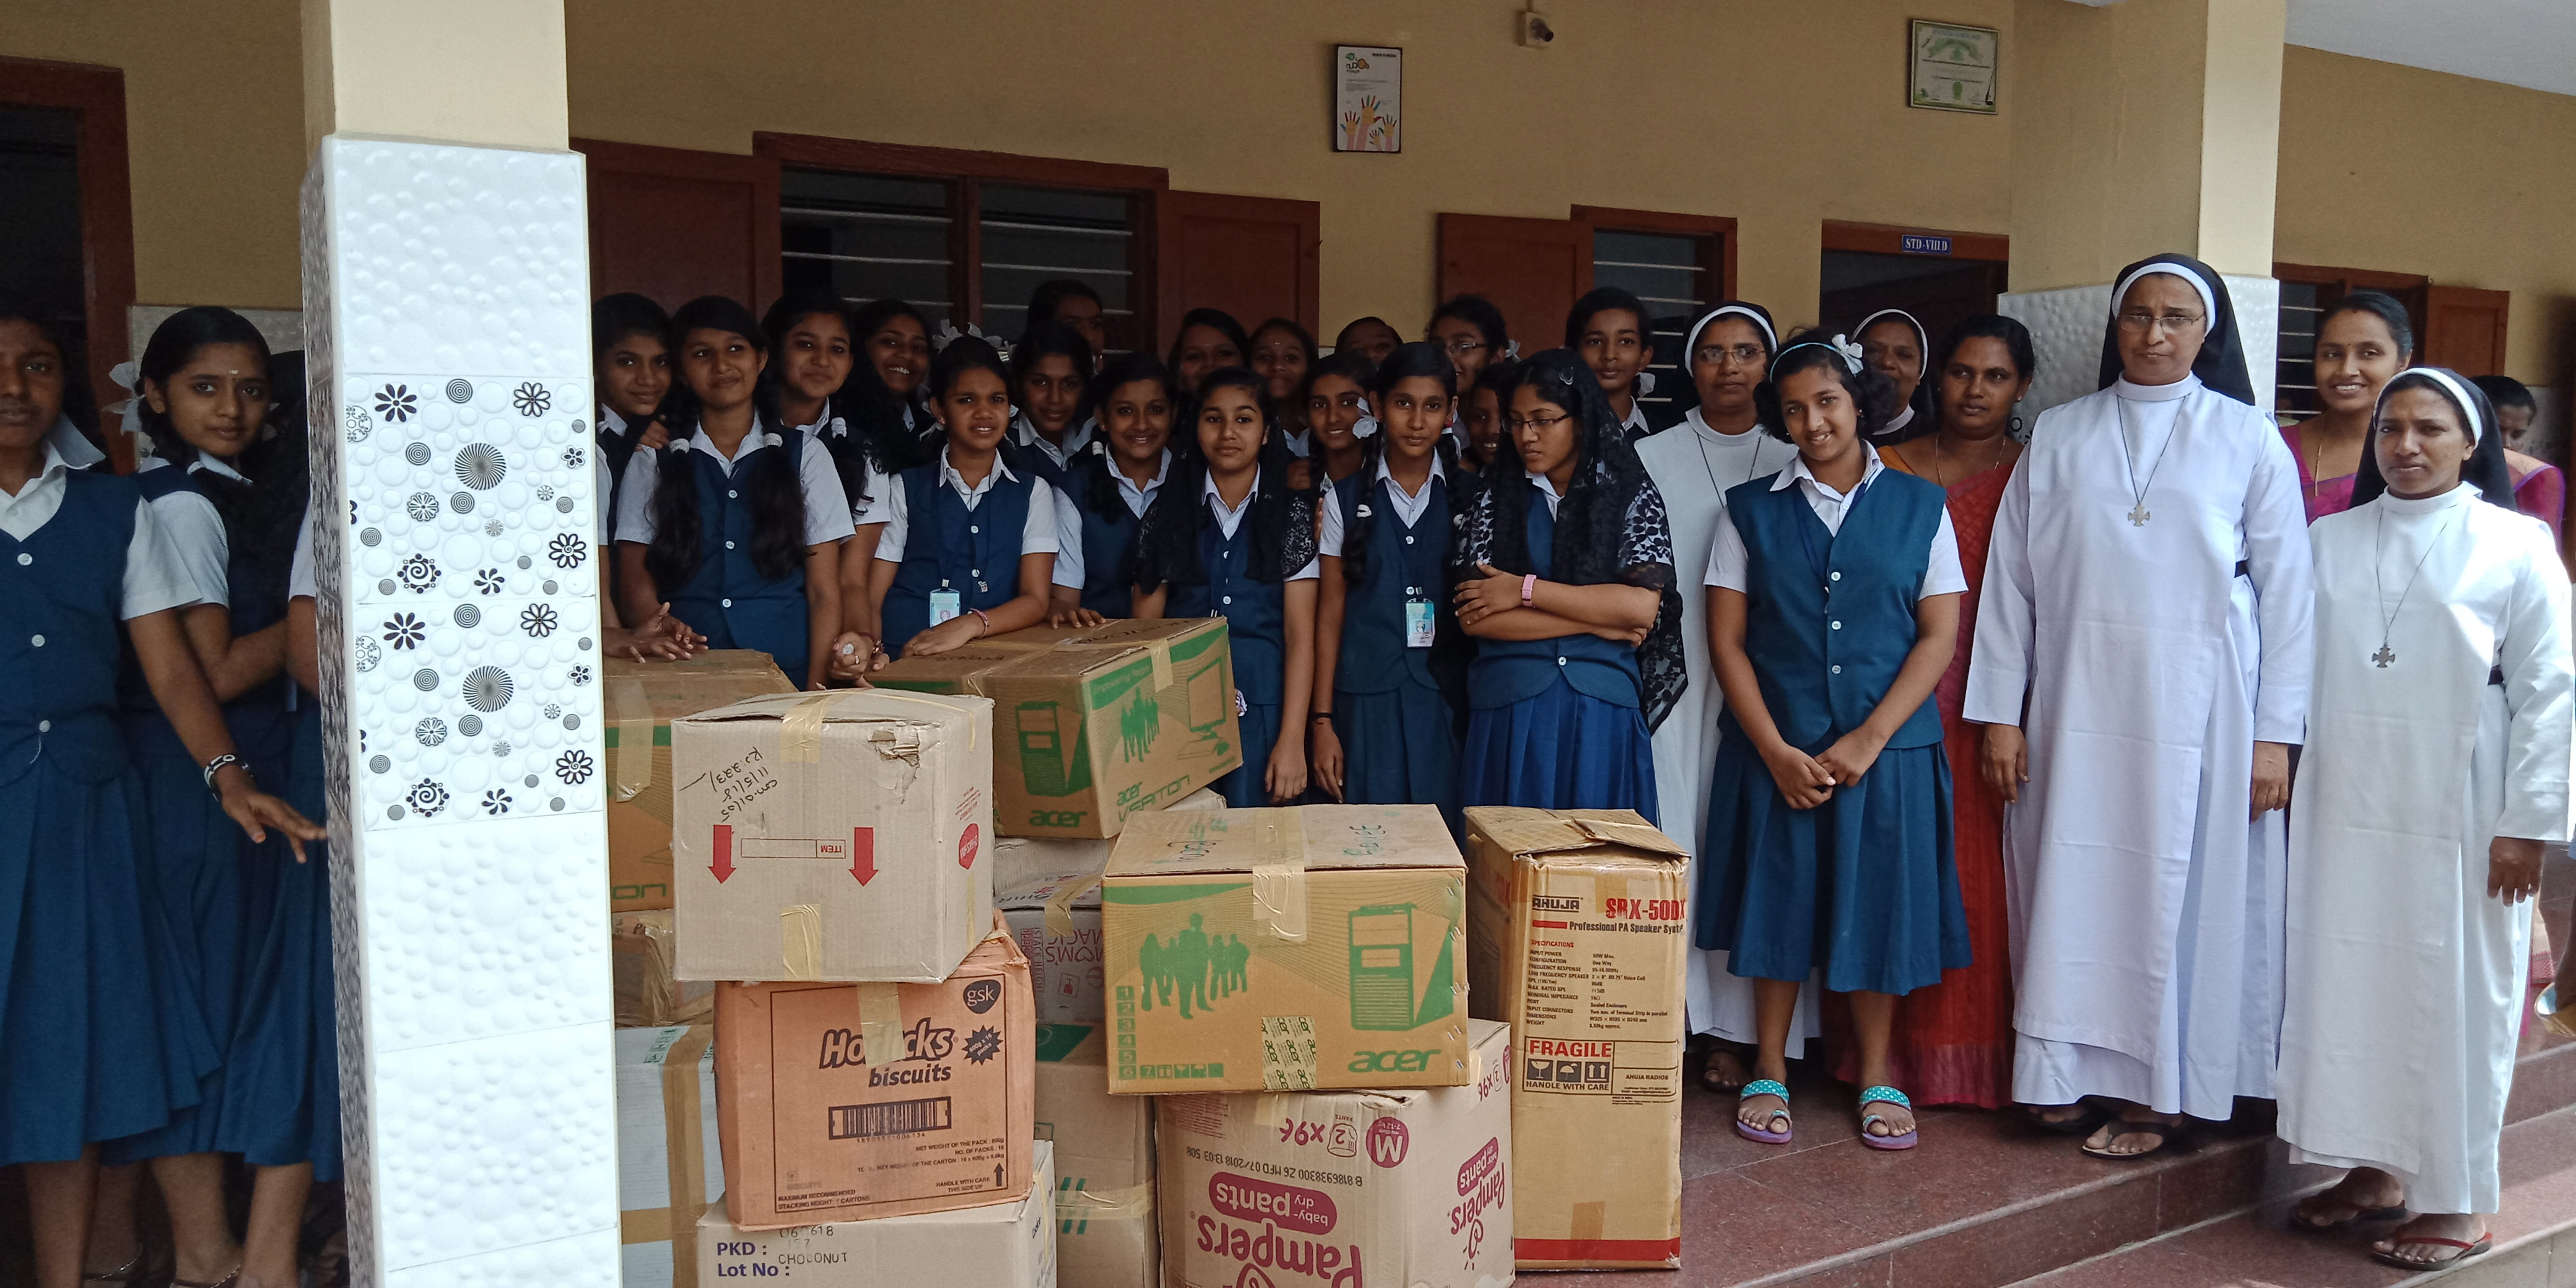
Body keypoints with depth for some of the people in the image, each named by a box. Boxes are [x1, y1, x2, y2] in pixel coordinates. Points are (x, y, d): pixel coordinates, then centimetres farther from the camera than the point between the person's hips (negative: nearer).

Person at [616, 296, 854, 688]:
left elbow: (825, 594, 6)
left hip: (788, 673, 0)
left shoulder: (805, 454, 12)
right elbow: (640, 596, 6)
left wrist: (816, 691, -7)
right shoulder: (652, 461, 12)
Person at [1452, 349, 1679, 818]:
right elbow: (1474, 616, -4)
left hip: (1601, 713, -1)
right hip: (1508, 711, 1)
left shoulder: (1632, 495, 5)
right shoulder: (1494, 496, 8)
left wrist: (1525, 590, -9)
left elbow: (1642, 607, -10)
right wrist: (1598, 620, -6)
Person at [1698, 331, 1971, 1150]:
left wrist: (1868, 738, -11)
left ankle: (1877, 1074, 22)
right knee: (1778, 896, 5)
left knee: (1877, 899, 6)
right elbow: (1727, 640, 0)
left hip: (1887, 746, 0)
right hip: (1775, 749, 0)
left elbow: (1940, 636, 0)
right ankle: (1770, 1069, 20)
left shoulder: (1918, 506, 5)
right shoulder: (1750, 510, 5)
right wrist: (1776, 751, -10)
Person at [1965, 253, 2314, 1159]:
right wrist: (1999, 713, 1)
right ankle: (2067, 1070, 17)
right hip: (2076, 708, 2)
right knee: (2070, 883, 4)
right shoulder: (2058, 437, 8)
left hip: (2196, 709, -1)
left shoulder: (2248, 439, 4)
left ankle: (2160, 1090, 15)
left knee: (2178, 888, 3)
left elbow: (2287, 592, 1)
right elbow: (2010, 579, 6)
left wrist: (2275, 734, -4)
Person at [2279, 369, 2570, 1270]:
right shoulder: (2331, 540, 8)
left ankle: (2460, 1199, 16)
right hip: (2346, 810, 4)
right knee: (2347, 984, 8)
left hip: (2458, 816, -4)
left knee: (2457, 995, 3)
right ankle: (2375, 1168, 24)